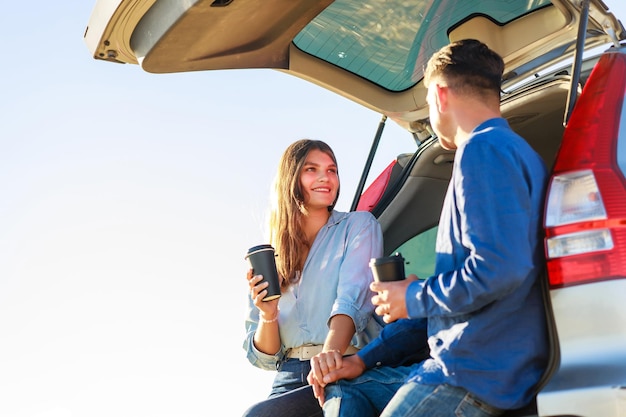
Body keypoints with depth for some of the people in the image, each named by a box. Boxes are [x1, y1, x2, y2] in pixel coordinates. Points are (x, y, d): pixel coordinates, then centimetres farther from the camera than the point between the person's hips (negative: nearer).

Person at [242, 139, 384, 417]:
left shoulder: (359, 226, 6)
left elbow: (353, 299, -13)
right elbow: (264, 358, 14)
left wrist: (330, 355, -31)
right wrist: (268, 316, -7)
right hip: (291, 379, 4)